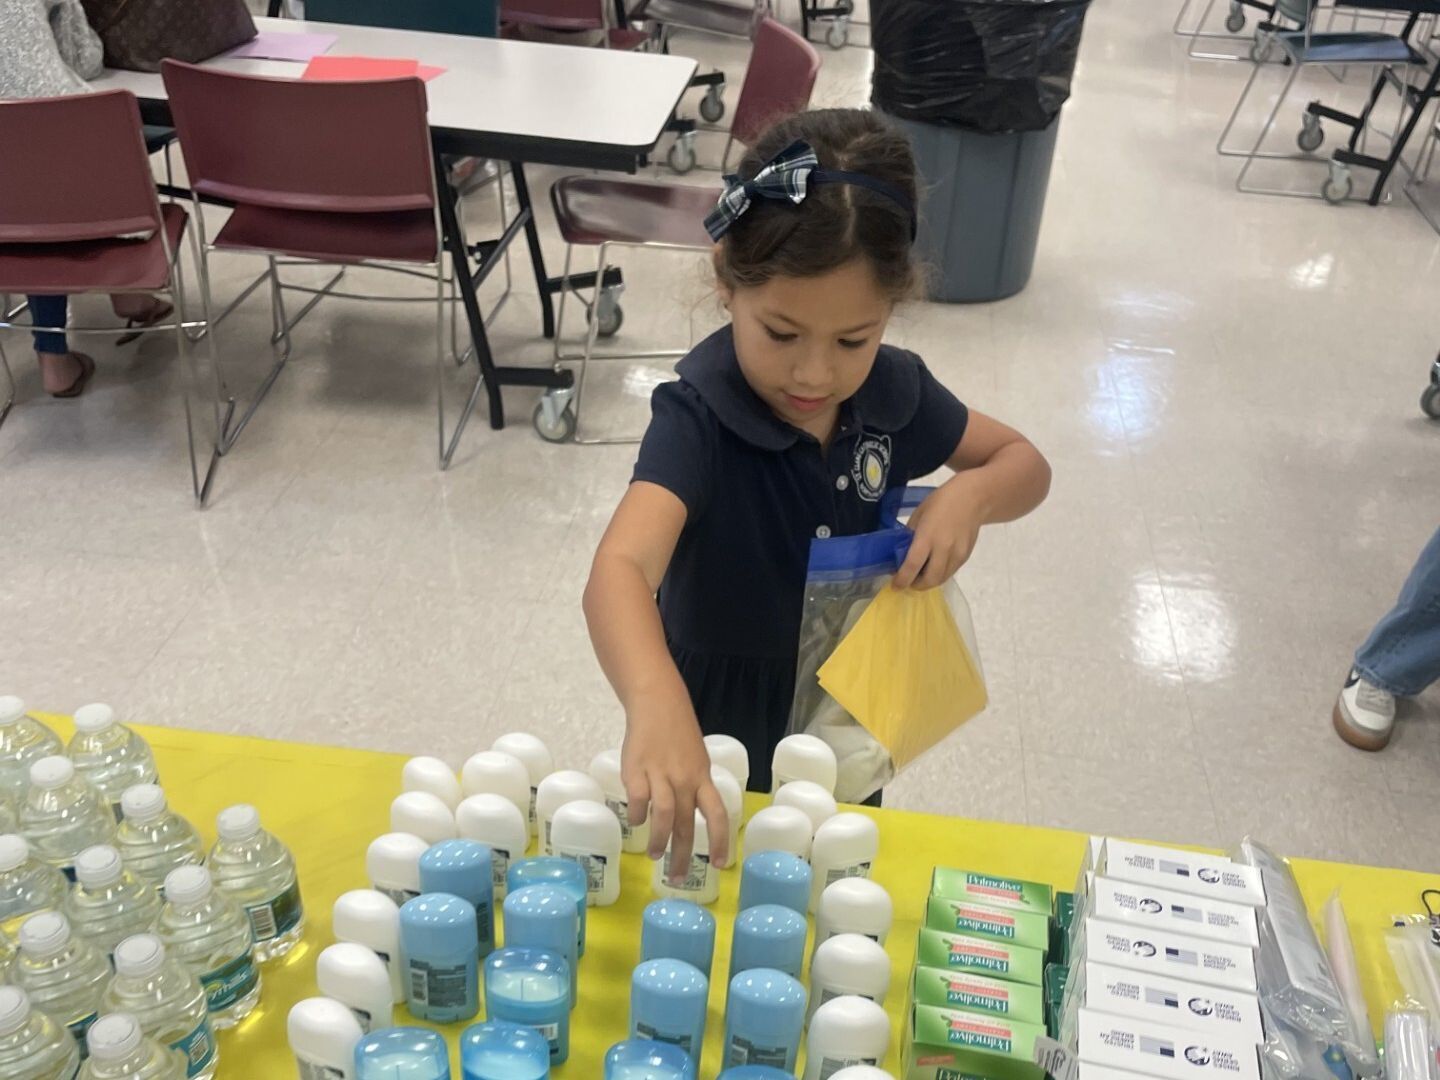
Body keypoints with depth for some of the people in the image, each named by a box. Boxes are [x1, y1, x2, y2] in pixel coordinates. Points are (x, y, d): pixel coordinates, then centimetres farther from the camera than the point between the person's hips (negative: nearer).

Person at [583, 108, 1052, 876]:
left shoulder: (891, 390, -13)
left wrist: (970, 495, -20)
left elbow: (1024, 462, 3)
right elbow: (621, 570, -46)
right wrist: (655, 705, -66)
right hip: (723, 725, -4)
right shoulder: (700, 416, -29)